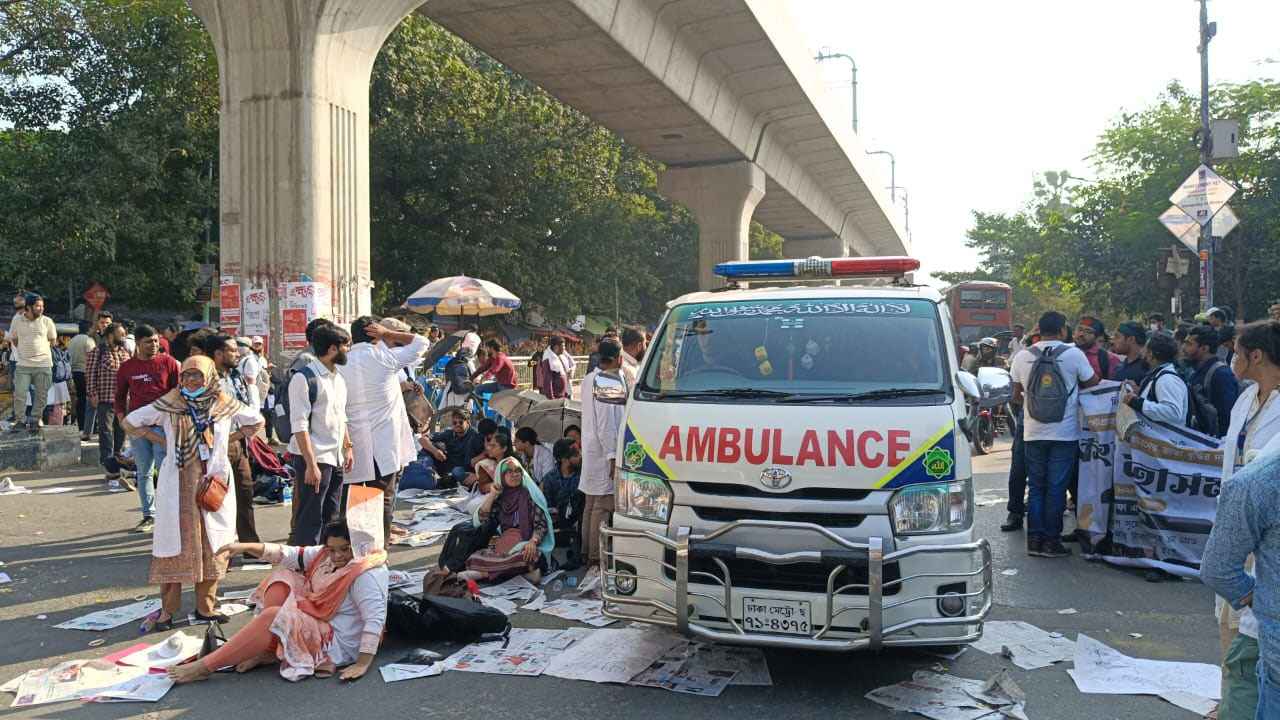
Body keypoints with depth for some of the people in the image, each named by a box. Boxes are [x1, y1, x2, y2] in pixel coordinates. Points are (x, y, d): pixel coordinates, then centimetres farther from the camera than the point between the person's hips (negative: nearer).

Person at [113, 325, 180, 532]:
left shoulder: (168, 362, 1)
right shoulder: (127, 367, 8)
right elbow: (120, 396, 16)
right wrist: (121, 418, 3)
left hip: (163, 423, -3)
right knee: (143, 473, 8)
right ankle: (149, 516, 17)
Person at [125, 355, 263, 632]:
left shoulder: (224, 405, 3)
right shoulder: (169, 405, -1)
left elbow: (256, 421, 16)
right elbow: (130, 422, 5)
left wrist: (228, 439, 7)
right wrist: (163, 440, 0)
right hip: (178, 485, -2)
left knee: (212, 544, 5)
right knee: (175, 542, 1)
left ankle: (205, 605, 17)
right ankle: (168, 609, 11)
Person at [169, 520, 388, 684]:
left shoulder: (367, 574, -22)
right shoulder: (326, 555, 3)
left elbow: (375, 618, -29)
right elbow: (290, 555, -1)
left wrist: (362, 664, -36)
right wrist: (246, 547, -11)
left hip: (337, 642, -9)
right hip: (317, 623, 9)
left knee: (273, 617, -24)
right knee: (281, 578, 1)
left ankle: (205, 666, -15)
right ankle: (266, 651, -5)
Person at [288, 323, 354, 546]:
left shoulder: (338, 378, 14)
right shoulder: (304, 378, -12)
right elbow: (299, 425, -17)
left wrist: (348, 448, 14)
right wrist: (311, 464, -21)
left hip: (335, 459, 8)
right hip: (314, 459, -8)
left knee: (331, 519, 14)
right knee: (310, 521, -4)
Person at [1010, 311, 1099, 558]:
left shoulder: (1023, 357, 2)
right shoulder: (1073, 354, -7)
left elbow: (1016, 396, 8)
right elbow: (1093, 383, 2)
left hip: (1033, 433, 3)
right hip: (1064, 433, -3)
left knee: (1036, 487, 11)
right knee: (1056, 488, 3)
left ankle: (1034, 539, 12)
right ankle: (1051, 541, 6)